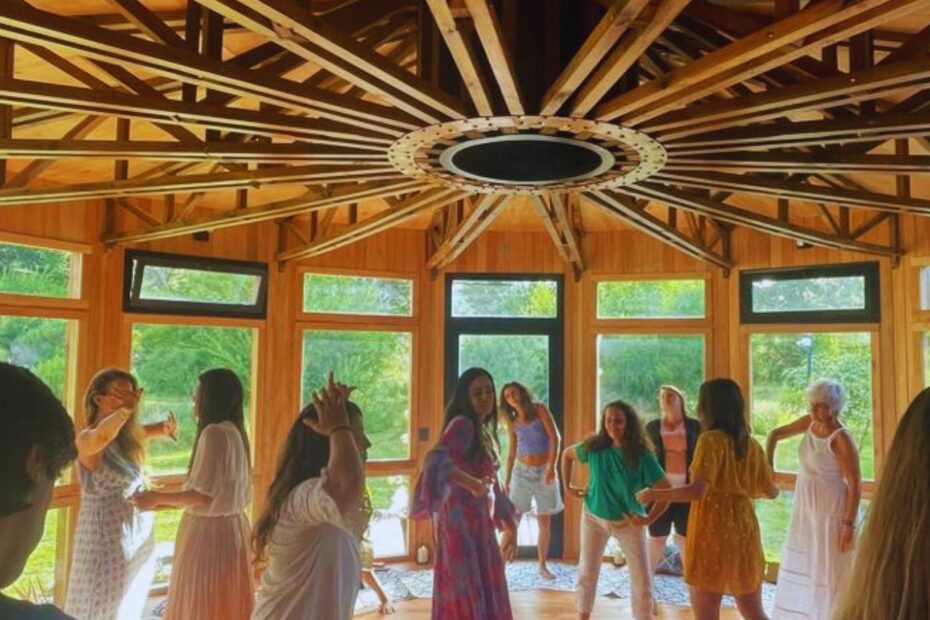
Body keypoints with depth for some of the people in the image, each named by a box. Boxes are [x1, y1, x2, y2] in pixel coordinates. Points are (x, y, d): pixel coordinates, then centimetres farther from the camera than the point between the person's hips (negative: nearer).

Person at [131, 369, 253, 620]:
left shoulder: (214, 432, -18)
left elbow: (204, 496, -19)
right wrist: (164, 501, 15)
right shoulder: (234, 431, 8)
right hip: (229, 526, 8)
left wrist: (156, 497, -6)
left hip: (210, 531, -8)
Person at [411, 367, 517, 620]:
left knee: (484, 599, 16)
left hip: (479, 524, 9)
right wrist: (473, 485, -31)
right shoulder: (462, 424, -12)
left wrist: (510, 526, 23)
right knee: (466, 599, -3)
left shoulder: (482, 431, 16)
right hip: (462, 523, -9)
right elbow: (436, 460, -31)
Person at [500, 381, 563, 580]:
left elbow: (555, 438, -11)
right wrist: (506, 480, 5)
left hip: (544, 471, -1)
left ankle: (543, 565, 19)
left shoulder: (540, 410, -5)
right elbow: (512, 453, 9)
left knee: (545, 522, 6)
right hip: (522, 471, 2)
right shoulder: (512, 422, 4)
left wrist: (551, 467, -19)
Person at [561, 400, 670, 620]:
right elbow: (567, 455, 5)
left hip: (628, 522, -1)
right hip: (593, 517, 1)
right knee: (587, 572, 10)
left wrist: (649, 519, -16)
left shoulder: (642, 456, -19)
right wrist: (567, 485, 2)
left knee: (642, 579, 3)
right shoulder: (594, 447, -14)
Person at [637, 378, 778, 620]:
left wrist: (652, 494, -13)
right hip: (744, 533, 7)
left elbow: (697, 491, -23)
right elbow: (771, 491, 15)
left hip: (713, 534, -7)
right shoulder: (751, 444, 7)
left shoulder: (711, 439, -13)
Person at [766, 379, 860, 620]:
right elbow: (775, 434, 10)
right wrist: (767, 464, -2)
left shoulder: (841, 439, -23)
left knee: (829, 569, 3)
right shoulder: (810, 422, -2)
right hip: (806, 507, 8)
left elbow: (855, 486, -21)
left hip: (830, 510, -8)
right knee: (802, 564, 20)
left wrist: (849, 524, -21)